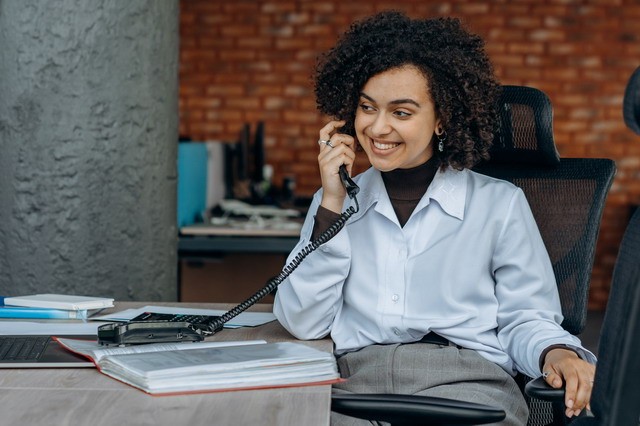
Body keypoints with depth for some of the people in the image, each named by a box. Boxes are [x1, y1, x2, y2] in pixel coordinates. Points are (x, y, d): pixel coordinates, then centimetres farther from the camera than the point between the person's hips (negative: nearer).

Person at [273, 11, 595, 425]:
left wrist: (557, 353, -12)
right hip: (354, 383, 2)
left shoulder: (499, 203, 11)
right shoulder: (334, 202, 19)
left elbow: (524, 320, 11)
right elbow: (302, 323, 9)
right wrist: (333, 203, 5)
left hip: (465, 382, -1)